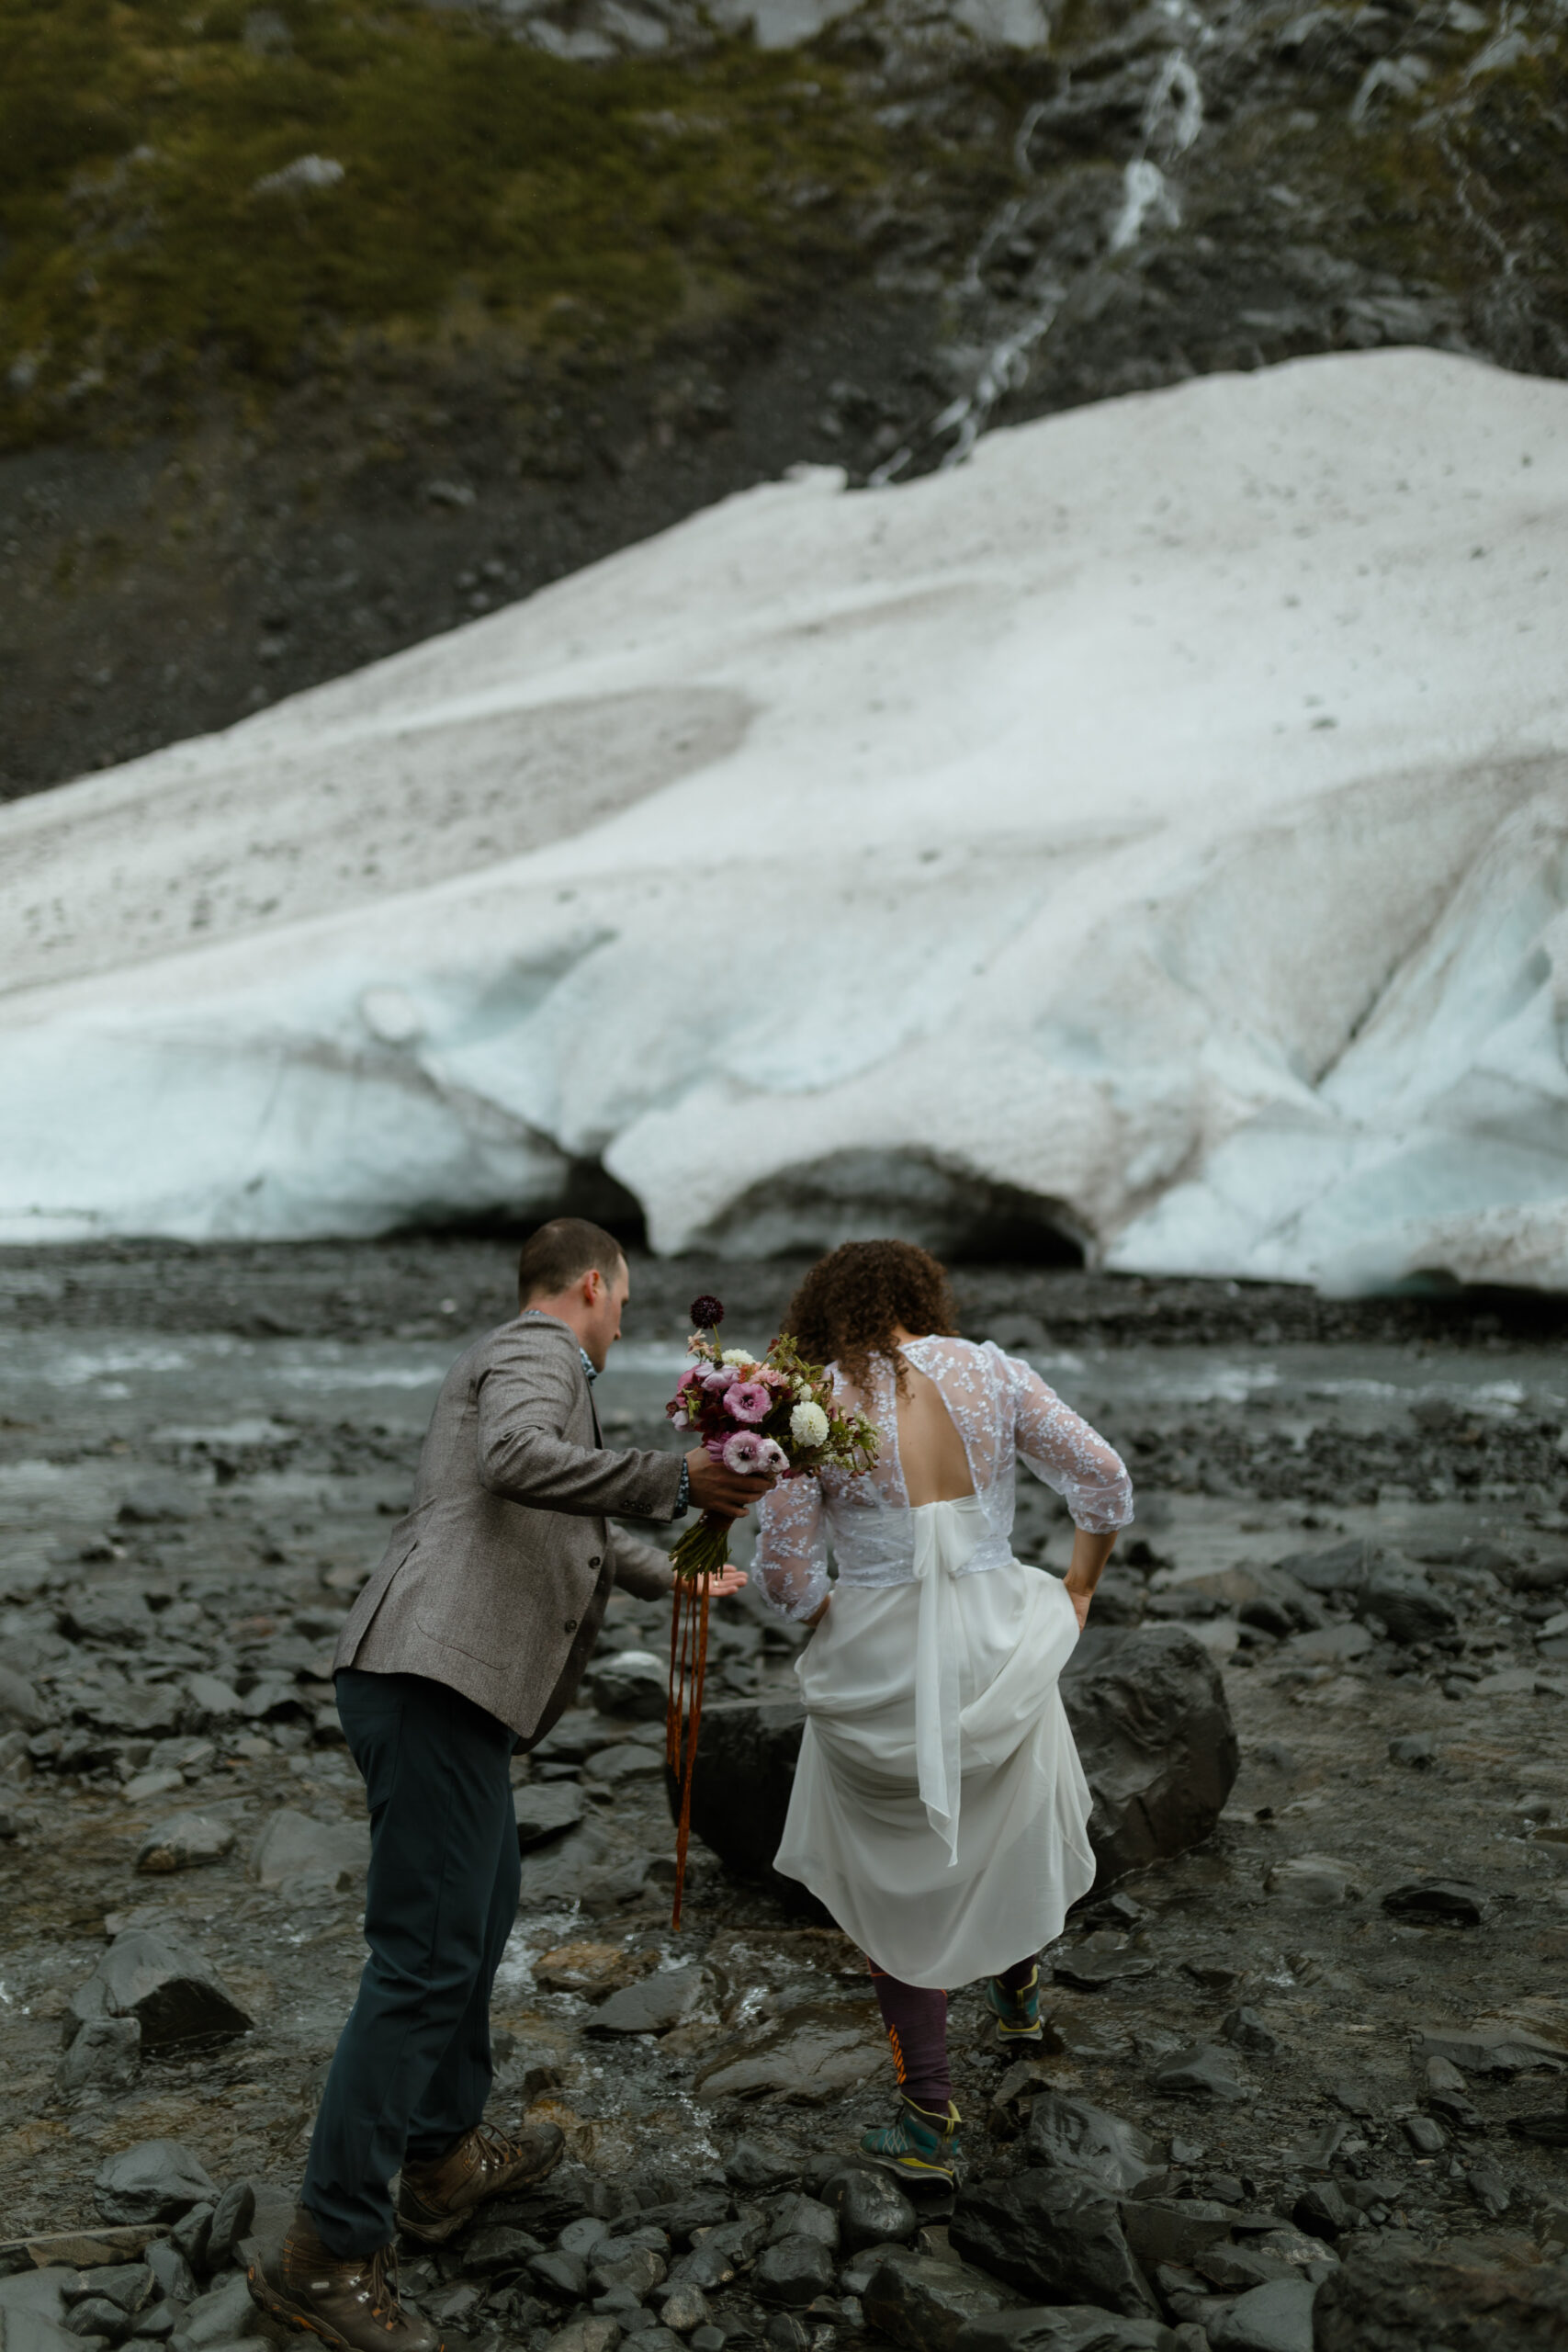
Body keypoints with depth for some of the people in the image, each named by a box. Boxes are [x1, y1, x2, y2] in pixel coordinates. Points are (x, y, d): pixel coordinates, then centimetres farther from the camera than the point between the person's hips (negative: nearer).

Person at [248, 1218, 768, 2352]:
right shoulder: (535, 1355, -2)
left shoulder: (526, 1367, 28)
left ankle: (446, 2154, 37)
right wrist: (675, 1478, -26)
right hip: (437, 1679, -11)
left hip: (437, 1682, 11)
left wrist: (675, 1574, 56)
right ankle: (329, 2250, -4)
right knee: (427, 1954, -10)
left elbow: (577, 1529, 44)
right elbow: (517, 1463, -26)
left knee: (483, 1909, 23)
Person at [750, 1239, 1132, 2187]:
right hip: (998, 1644, 2)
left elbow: (786, 1568, -11)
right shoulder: (988, 1372, -3)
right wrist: (1077, 1590, 13)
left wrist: (835, 1623, 9)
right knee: (1009, 1825, 30)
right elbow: (1105, 1480, -1)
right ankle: (1018, 1993, 54)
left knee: (902, 1882, 16)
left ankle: (930, 2122, 20)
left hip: (881, 1666, -2)